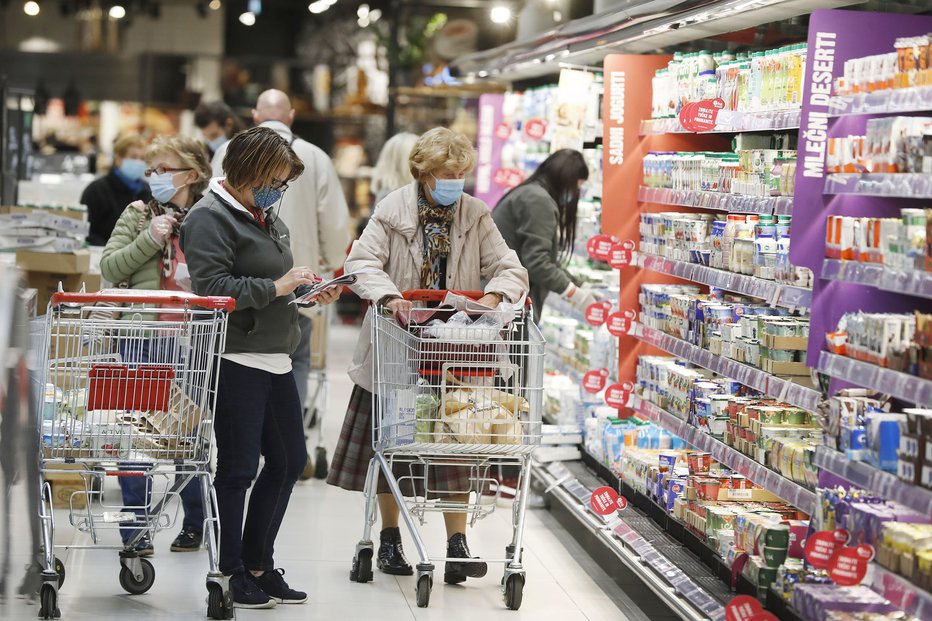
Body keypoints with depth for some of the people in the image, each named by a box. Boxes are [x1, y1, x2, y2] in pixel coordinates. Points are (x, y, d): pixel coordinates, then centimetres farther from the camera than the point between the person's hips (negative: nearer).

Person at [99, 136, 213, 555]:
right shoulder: (138, 215, 7)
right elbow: (110, 269, 0)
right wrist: (149, 240, -10)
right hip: (143, 336, 1)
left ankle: (194, 524, 21)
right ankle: (136, 528, 11)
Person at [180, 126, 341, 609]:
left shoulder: (267, 217, 18)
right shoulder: (210, 217, -11)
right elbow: (210, 286, -20)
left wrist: (308, 291, 10)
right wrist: (275, 287, -18)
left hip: (276, 359, 9)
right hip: (236, 361, -9)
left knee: (289, 461, 14)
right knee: (239, 468, -1)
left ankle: (258, 563, 26)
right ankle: (233, 571, 13)